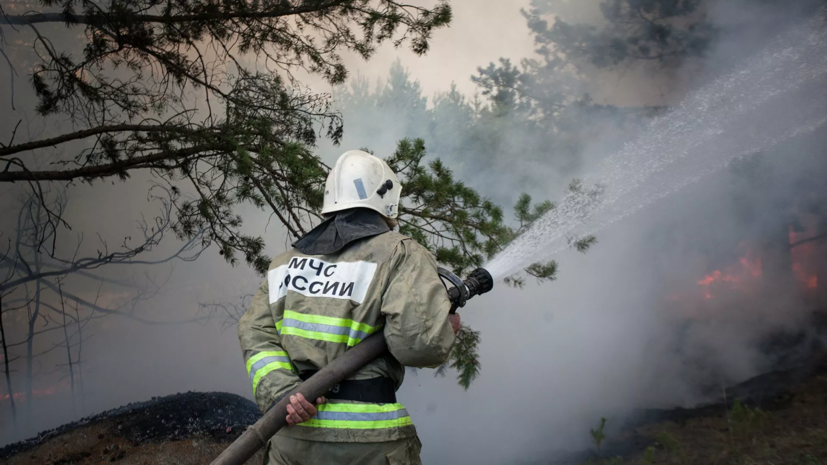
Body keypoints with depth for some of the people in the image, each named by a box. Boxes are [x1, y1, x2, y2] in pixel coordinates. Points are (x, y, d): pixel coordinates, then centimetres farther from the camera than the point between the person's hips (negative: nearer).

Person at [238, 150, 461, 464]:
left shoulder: (289, 259, 14)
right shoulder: (401, 254, -2)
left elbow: (257, 334, 2)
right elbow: (418, 342, -15)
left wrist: (282, 394, -9)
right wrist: (446, 329, 5)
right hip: (368, 438, -4)